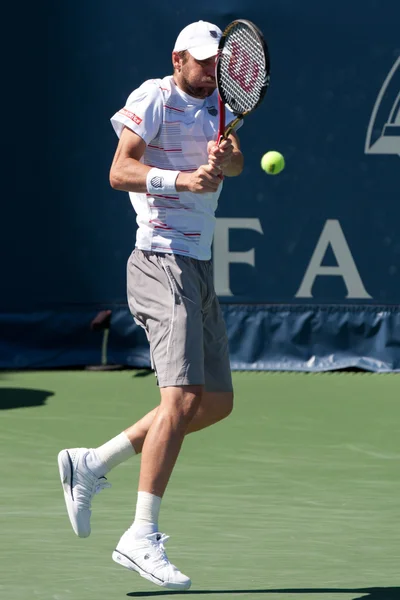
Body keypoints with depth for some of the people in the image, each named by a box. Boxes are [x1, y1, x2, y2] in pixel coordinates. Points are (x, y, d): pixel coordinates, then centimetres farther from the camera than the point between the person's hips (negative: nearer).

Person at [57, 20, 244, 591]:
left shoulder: (216, 107, 15)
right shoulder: (153, 99, -6)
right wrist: (183, 179, -30)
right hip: (162, 262, -9)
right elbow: (120, 171, -16)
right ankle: (142, 537, -20)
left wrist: (225, 158, -25)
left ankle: (93, 463, 18)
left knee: (216, 403, 10)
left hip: (199, 270, 9)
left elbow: (235, 162, -2)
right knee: (183, 397, -19)